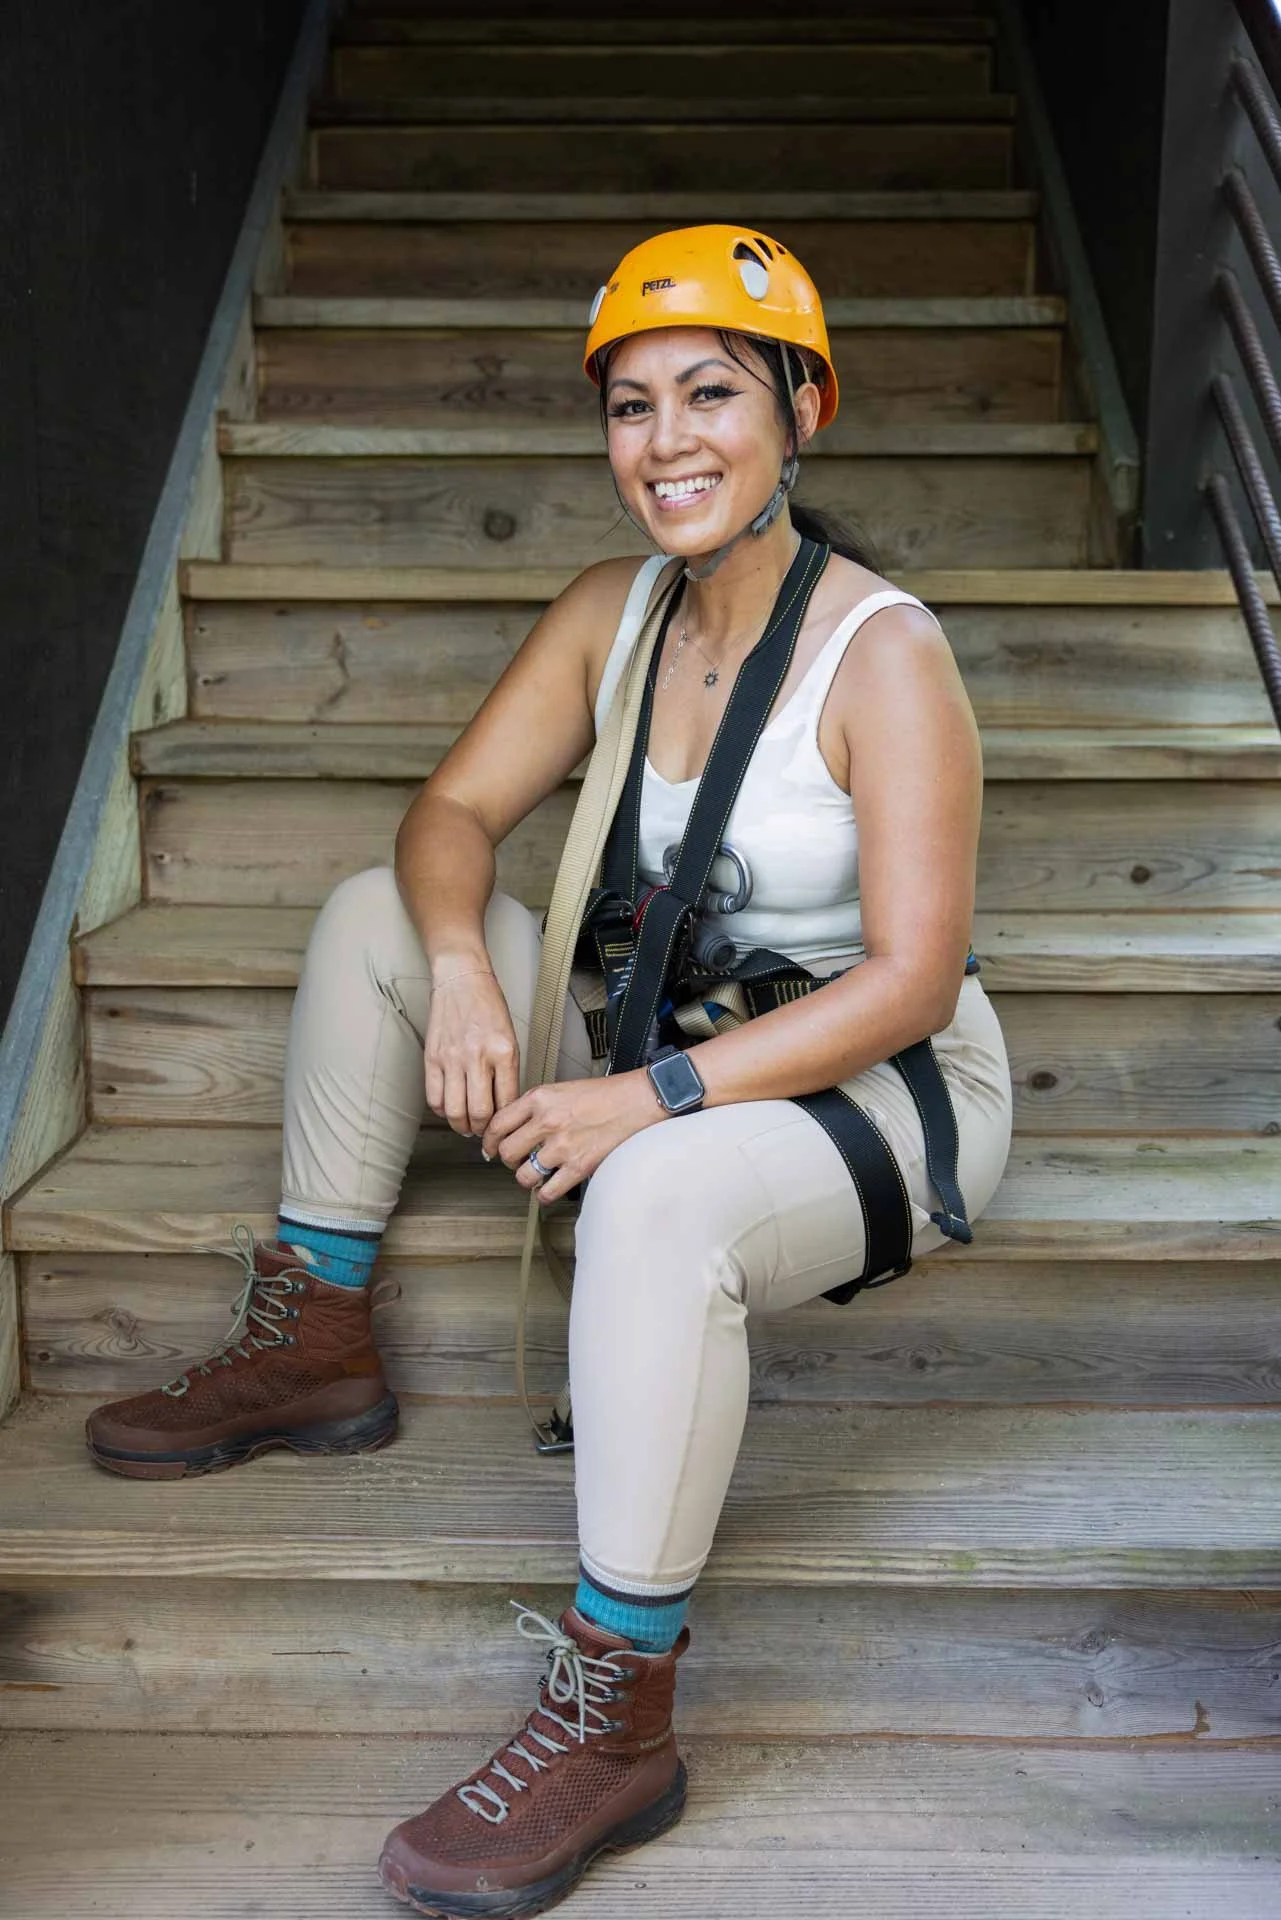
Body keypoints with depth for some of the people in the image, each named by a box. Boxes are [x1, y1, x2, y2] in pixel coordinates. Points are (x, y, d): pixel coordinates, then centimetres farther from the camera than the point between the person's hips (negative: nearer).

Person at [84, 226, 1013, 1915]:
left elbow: (910, 977, -24)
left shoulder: (885, 655, -20)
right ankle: (314, 1345, 7)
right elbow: (456, 810, 0)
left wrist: (650, 1098, -30)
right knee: (374, 913, 2)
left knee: (660, 1196, -39)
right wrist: (461, 966, -22)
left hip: (888, 1089, -7)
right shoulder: (611, 612, 0)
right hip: (679, 1038, 7)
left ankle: (615, 1719, -25)